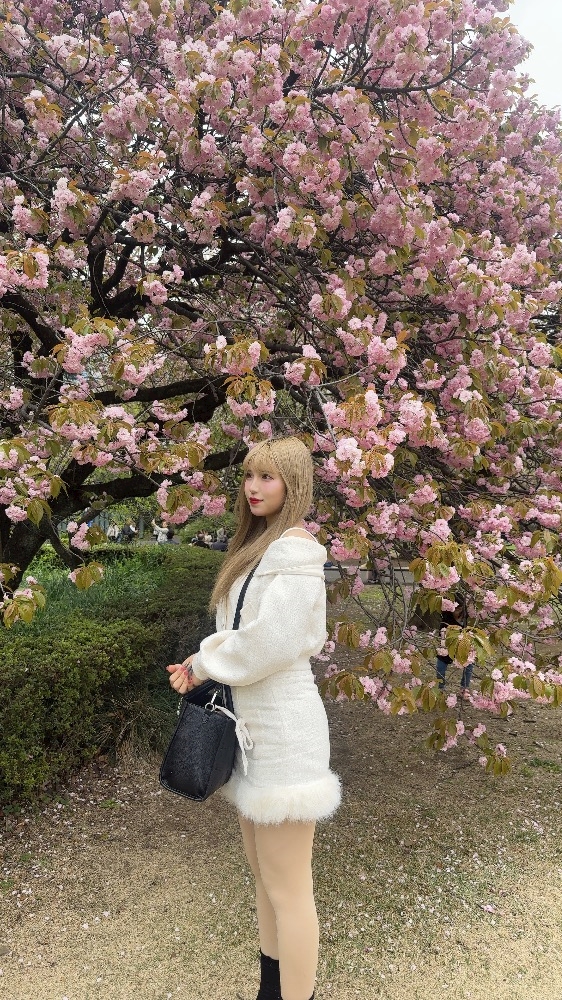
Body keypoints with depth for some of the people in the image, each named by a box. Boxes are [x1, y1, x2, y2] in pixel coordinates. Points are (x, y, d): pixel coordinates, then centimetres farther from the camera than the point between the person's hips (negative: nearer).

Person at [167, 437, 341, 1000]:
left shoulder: (295, 548, -15)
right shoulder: (258, 546, 14)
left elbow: (272, 639, -23)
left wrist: (204, 666, -9)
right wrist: (201, 663, 0)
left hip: (282, 726, -10)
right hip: (250, 721, 10)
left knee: (287, 887, 2)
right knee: (260, 869, 20)